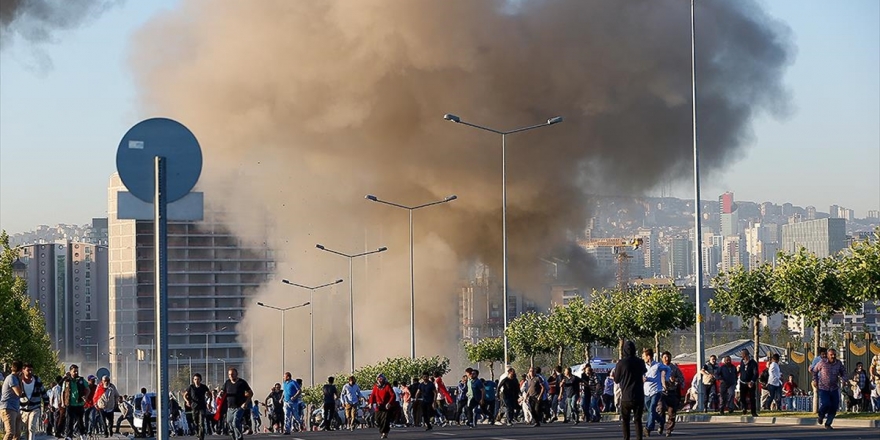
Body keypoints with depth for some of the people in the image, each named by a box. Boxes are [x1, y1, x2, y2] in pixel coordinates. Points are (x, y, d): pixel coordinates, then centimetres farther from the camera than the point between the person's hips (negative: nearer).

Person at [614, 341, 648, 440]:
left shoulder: (621, 363, -9)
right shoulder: (640, 362, -1)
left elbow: (617, 380, 0)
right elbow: (645, 371, 22)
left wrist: (614, 374, 20)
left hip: (626, 397, -2)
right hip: (639, 396, 2)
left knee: (625, 420, 10)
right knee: (638, 419, 6)